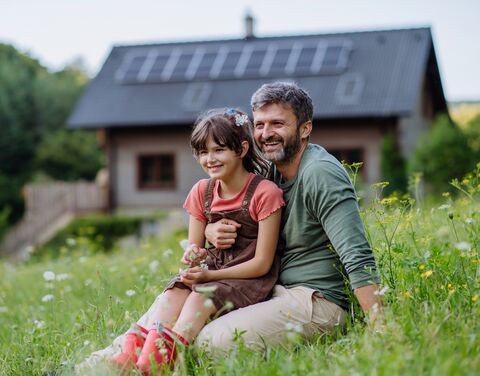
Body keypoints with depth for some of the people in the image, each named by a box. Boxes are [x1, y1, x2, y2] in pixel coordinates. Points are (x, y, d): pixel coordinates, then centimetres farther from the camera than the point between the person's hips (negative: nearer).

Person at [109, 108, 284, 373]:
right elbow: (195, 244, 11)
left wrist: (210, 275, -18)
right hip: (212, 271, 6)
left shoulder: (264, 193, -13)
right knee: (176, 289, -22)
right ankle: (136, 347, -39)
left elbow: (261, 263, -14)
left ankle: (161, 354, -45)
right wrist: (194, 254, -15)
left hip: (251, 278, -6)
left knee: (203, 295, -30)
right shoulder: (202, 192, 7)